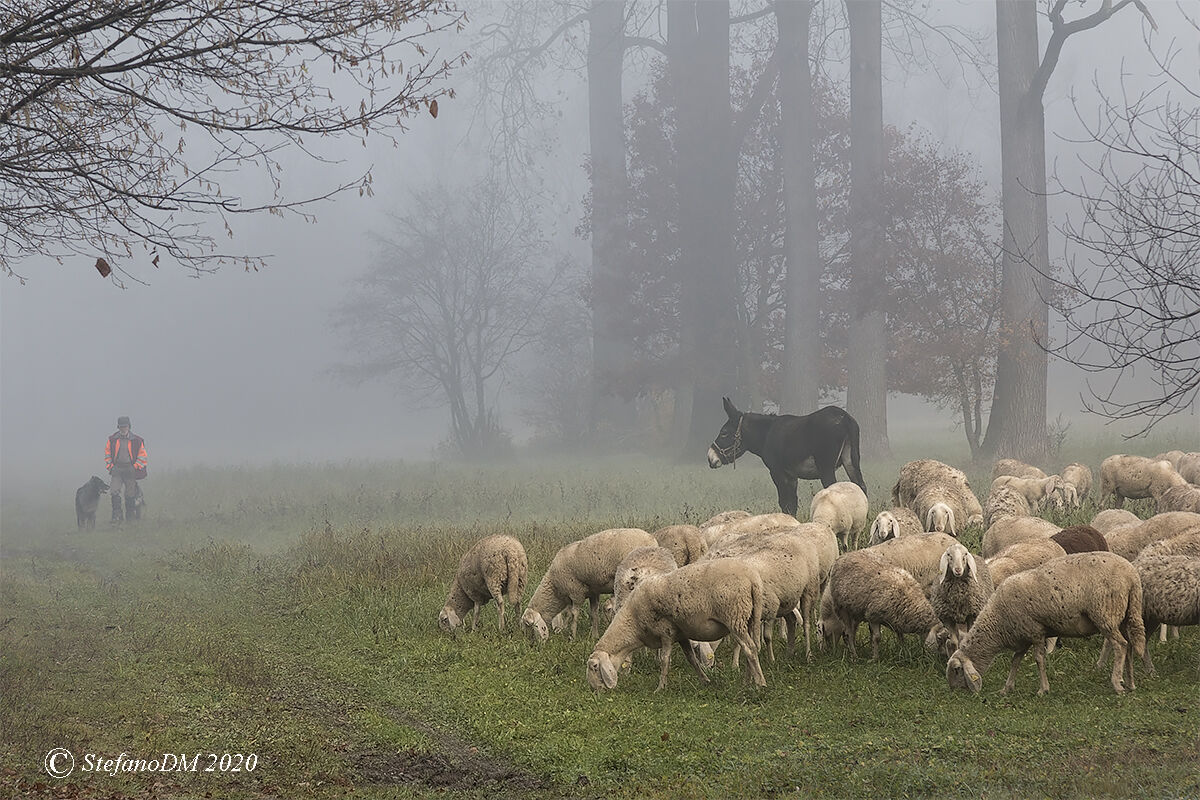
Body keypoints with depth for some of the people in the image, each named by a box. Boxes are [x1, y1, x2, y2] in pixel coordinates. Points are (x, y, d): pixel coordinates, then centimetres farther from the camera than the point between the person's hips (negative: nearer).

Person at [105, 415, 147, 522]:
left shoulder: (136, 440, 1)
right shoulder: (112, 439, 6)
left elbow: (142, 455, 5)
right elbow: (107, 453, 14)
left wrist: (136, 467, -3)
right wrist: (110, 466, 4)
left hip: (130, 469, -1)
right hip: (117, 469, 1)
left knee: (130, 494, 4)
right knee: (115, 492, -14)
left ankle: (130, 517, 13)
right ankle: (117, 515, -11)